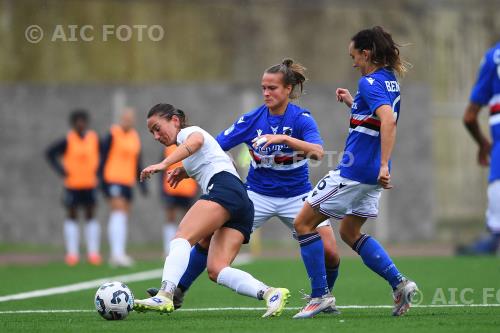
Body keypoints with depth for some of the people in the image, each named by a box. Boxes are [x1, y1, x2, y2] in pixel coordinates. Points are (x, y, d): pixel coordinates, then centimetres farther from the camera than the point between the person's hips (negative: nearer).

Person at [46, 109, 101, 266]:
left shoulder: (94, 139, 1)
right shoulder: (68, 140, -7)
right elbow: (50, 153, -4)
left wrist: (98, 170, 4)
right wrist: (61, 170, -9)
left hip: (90, 184, 2)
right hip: (72, 184, -2)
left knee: (91, 216, 4)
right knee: (71, 216, 3)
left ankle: (93, 252, 7)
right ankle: (72, 253, 5)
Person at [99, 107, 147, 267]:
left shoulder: (135, 137, 13)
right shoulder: (112, 135, -6)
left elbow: (137, 162, 20)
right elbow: (103, 157, -8)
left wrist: (142, 183, 17)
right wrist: (101, 181, -12)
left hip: (128, 182, 7)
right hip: (113, 180, -7)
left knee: (123, 217, 7)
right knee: (119, 213, -19)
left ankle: (116, 255, 12)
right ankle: (117, 253, -27)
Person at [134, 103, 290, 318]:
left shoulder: (187, 131, 11)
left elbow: (195, 141, -15)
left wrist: (163, 164, -29)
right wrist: (184, 172, 30)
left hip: (224, 189, -9)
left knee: (182, 237, -24)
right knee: (216, 270, -7)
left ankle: (164, 295, -45)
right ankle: (270, 293, -25)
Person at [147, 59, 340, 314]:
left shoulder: (301, 118, -14)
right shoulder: (252, 119, -7)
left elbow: (318, 152, -31)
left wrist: (284, 138, -44)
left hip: (296, 195, -2)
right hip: (258, 194, 2)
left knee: (329, 251, -14)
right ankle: (176, 292, 0)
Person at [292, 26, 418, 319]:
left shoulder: (370, 82, -16)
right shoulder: (390, 80, 12)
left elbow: (388, 120, -31)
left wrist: (384, 165, -35)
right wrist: (353, 104, 20)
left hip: (354, 171, -9)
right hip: (372, 175, 9)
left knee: (304, 223, 2)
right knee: (349, 232, 23)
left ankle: (321, 295, 0)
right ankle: (400, 283, 10)